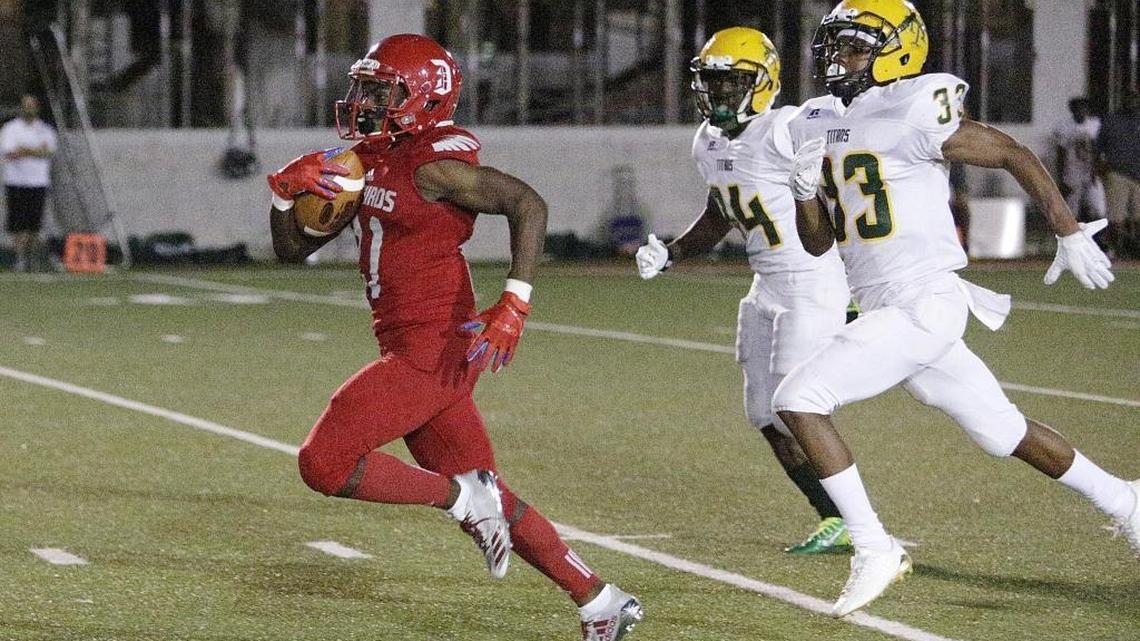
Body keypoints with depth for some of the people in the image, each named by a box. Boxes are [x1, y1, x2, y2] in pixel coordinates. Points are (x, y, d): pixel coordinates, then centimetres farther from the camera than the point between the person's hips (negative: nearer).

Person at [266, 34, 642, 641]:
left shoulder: (433, 164, -13)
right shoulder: (365, 162, 13)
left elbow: (527, 203, -20)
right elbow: (292, 247, 18)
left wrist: (514, 304, -27)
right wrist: (286, 189, -2)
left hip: (435, 351, -9)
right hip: (409, 350, 9)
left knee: (324, 463, -12)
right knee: (486, 504, 12)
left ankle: (464, 497, -3)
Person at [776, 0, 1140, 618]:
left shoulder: (913, 116, -13)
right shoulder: (819, 125, 11)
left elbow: (1016, 155, -6)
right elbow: (818, 242, 16)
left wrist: (1070, 236, -2)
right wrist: (806, 185, -3)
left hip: (925, 304, -8)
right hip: (886, 311, 8)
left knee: (798, 399, -17)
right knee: (1003, 432, 18)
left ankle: (875, 550, -11)